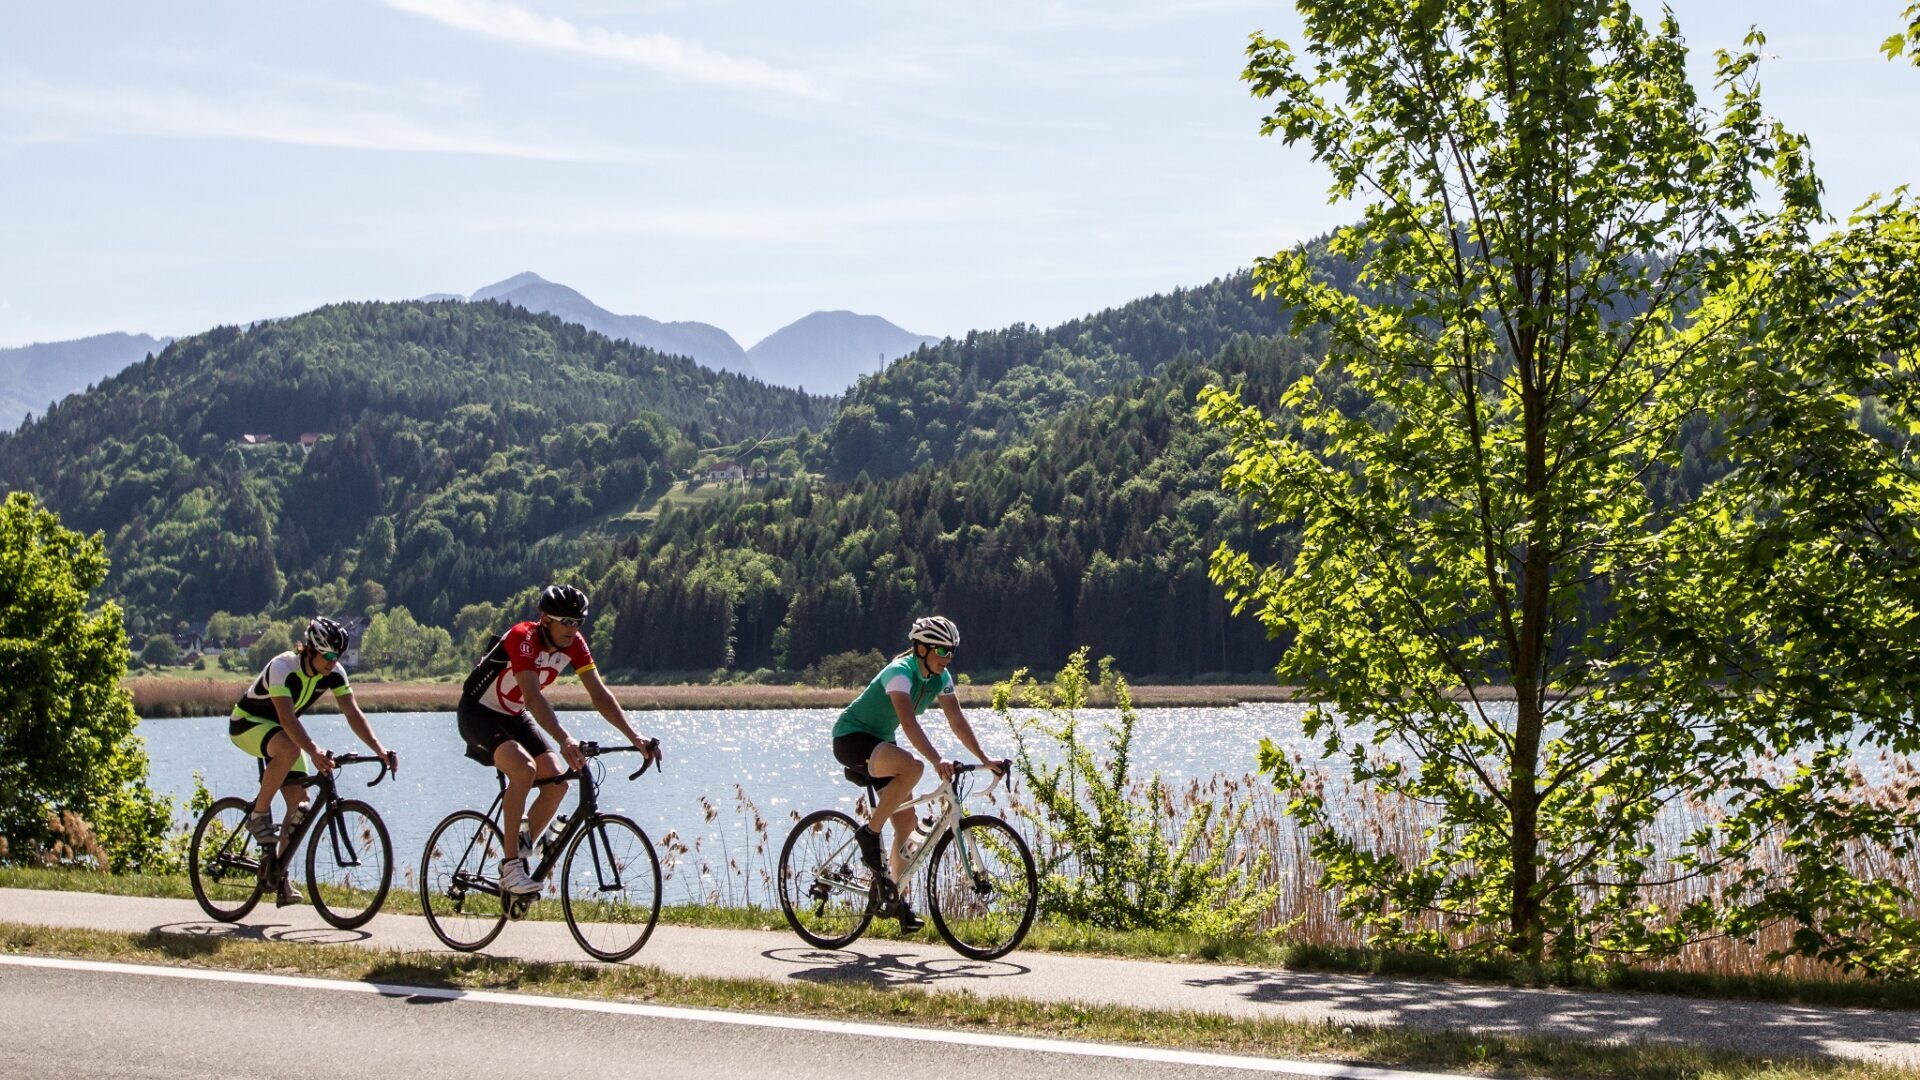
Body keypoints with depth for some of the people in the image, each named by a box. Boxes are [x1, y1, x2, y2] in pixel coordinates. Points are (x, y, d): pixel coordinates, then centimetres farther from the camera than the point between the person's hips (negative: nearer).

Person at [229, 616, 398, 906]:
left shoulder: (334, 673, -15)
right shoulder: (283, 667, -33)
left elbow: (353, 713, -19)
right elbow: (286, 718, -44)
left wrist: (379, 749, -34)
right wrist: (313, 751, -59)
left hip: (281, 729, 6)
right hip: (247, 722, -6)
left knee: (300, 805, -6)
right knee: (288, 749, -39)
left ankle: (280, 873, 6)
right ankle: (259, 814, -20)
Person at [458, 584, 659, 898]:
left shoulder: (574, 644, -10)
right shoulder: (522, 638, -30)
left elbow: (599, 694, -11)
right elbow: (532, 696, -43)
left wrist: (635, 737, -22)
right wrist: (564, 740, -56)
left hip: (514, 718, 7)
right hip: (478, 713, -7)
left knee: (557, 782, -11)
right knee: (524, 769, -31)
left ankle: (519, 856, 6)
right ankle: (511, 865, -22)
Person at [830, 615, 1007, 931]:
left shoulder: (941, 678, -2)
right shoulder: (900, 672, -27)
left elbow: (957, 721, 1)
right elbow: (909, 721, -40)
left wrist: (985, 759, -7)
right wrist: (937, 760, -51)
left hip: (880, 742, 9)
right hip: (851, 738, -9)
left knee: (906, 822, 0)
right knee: (912, 767, -34)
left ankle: (894, 898, 10)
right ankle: (869, 833, -20)